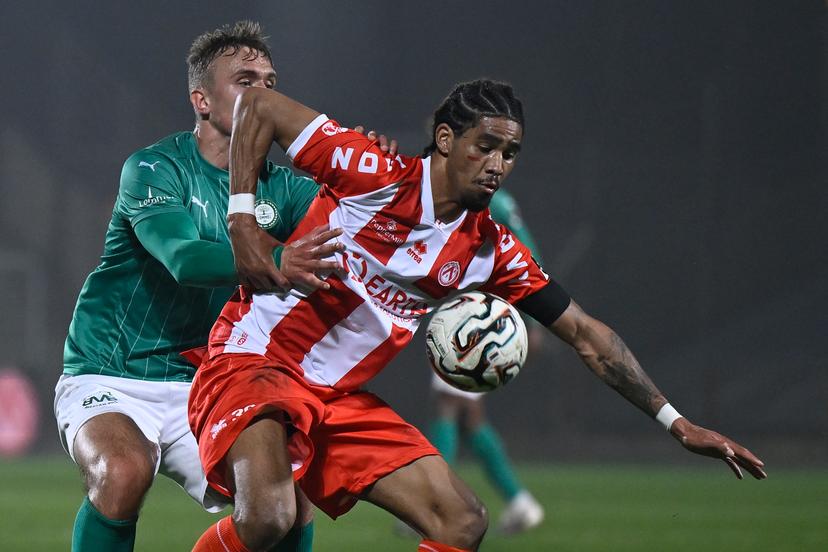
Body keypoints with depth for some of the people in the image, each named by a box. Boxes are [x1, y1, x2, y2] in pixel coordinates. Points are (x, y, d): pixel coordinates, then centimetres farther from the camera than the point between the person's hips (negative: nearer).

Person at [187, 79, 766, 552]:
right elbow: (257, 105, -11)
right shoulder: (376, 175, -13)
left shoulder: (491, 248, 4)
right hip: (252, 360, -7)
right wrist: (242, 222, -20)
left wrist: (676, 422, 7)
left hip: (342, 398, 7)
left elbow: (585, 334, 10)